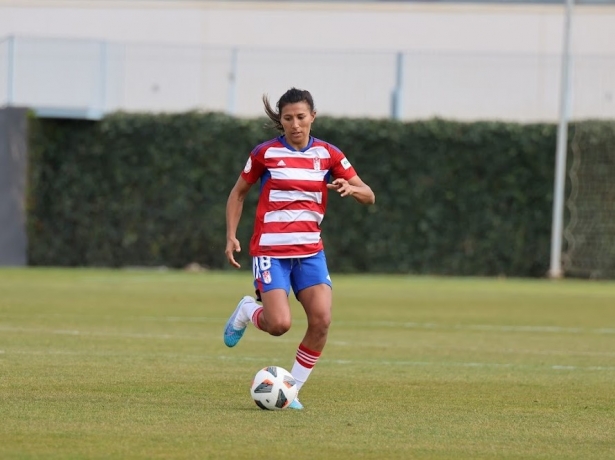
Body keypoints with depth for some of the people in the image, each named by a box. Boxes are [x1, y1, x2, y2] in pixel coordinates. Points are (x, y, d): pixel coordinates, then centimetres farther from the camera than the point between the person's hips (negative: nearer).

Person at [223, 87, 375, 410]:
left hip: (310, 251, 3)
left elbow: (369, 196, 5)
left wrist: (351, 189, -18)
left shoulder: (328, 155, 4)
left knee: (322, 320, -15)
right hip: (270, 250, -3)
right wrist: (231, 237, -1)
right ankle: (247, 311, 18)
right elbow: (238, 193, 11)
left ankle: (292, 389, 0)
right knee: (280, 324, -18)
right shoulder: (265, 153, -1)